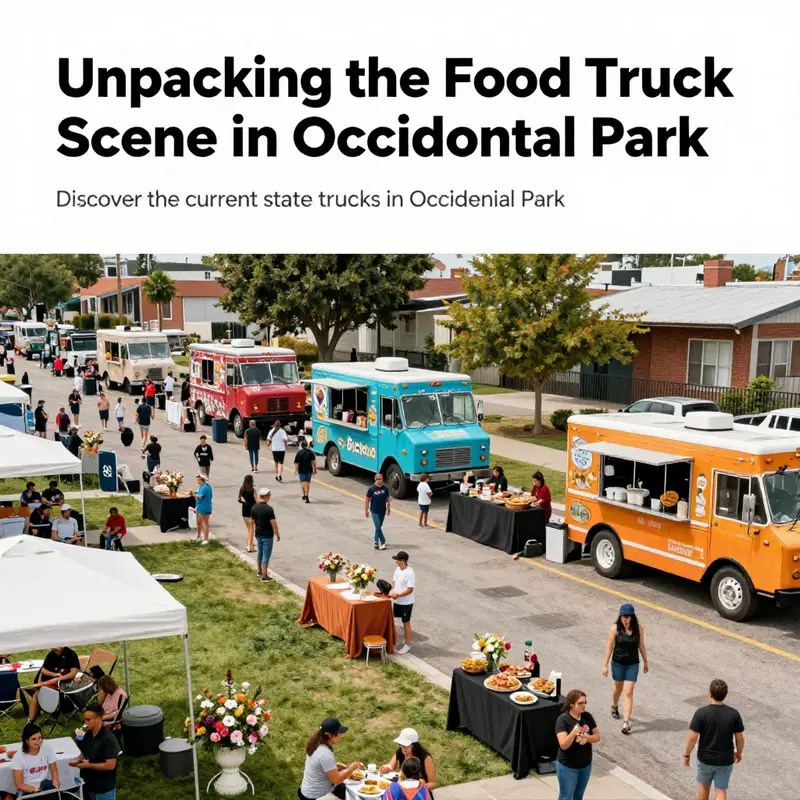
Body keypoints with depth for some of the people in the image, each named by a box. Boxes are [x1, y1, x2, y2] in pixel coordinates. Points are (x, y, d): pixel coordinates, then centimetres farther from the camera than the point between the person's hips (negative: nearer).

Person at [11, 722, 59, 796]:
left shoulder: (47, 748, -8)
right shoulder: (18, 757, -13)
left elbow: (54, 770, 2)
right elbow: (18, 783, -12)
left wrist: (55, 782, -19)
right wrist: (33, 789, -30)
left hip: (45, 787, 2)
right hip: (27, 790, -2)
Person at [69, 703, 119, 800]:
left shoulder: (109, 739, -24)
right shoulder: (87, 735, -1)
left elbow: (110, 765, -26)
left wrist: (88, 765, -23)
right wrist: (78, 760, -7)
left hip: (104, 787, -7)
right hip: (90, 784, 7)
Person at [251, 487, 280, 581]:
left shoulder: (254, 508, -1)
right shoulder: (269, 509, -21)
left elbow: (253, 521, 7)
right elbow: (273, 523, -19)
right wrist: (277, 534, -8)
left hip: (258, 534, 7)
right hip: (267, 535, -7)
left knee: (260, 552, 23)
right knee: (266, 555, -1)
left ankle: (260, 571, 37)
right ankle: (264, 576, 1)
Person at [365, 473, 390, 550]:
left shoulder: (385, 488, -3)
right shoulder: (371, 488, -11)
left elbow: (387, 499, 9)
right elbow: (367, 499, -5)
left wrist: (388, 508, 11)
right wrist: (366, 510, -5)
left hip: (382, 511, 3)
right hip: (374, 511, -3)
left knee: (378, 527, 13)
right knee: (378, 527, -8)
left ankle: (376, 542, 24)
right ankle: (383, 542, -3)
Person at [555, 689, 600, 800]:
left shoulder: (587, 716, -5)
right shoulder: (563, 720, -21)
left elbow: (597, 736, 0)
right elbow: (563, 745, -27)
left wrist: (586, 738, -21)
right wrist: (573, 733, -45)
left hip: (586, 764, 5)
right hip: (567, 766, -5)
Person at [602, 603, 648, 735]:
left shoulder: (639, 629, -10)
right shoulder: (615, 628, -14)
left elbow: (641, 646, 3)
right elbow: (609, 646, -8)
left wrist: (645, 662, 12)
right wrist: (605, 665, -5)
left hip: (633, 665, 0)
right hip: (618, 663, 0)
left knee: (628, 693, -6)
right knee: (618, 689, 21)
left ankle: (626, 723, -4)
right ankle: (614, 707, 52)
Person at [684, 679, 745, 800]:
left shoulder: (701, 713, -19)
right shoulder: (734, 714, -13)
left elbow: (692, 738, -17)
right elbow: (740, 738, -3)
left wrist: (687, 755, -1)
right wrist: (739, 752, 17)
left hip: (705, 758, -1)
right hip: (725, 760, 1)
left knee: (703, 786, 23)